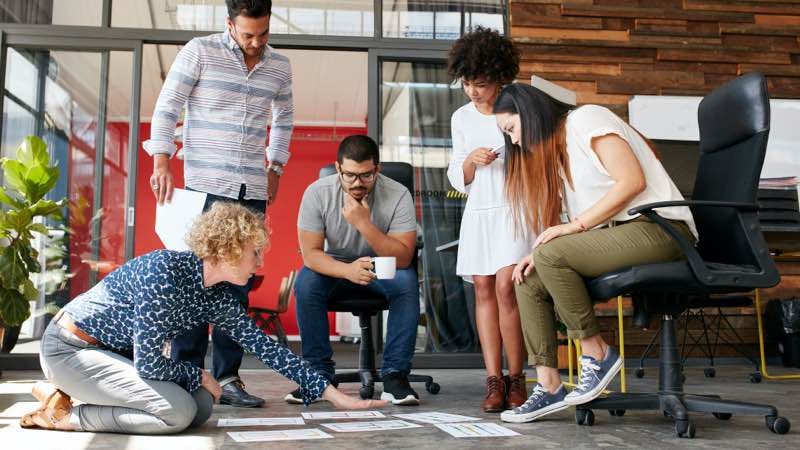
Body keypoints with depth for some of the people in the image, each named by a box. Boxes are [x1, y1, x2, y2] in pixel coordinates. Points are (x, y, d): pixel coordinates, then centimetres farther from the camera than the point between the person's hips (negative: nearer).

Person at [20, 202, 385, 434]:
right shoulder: (165, 272, -29)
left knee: (201, 406, -1)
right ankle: (63, 413, -5)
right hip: (70, 348, -9)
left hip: (112, 352, 9)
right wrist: (199, 376, -9)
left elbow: (266, 347, 1)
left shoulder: (218, 298, -3)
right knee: (178, 411, -21)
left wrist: (333, 394, 1)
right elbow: (150, 365, -29)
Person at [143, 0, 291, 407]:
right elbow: (166, 107, -1)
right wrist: (161, 161, -10)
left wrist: (276, 168, 18)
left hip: (252, 191, 4)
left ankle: (227, 377, 10)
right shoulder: (200, 51, 0)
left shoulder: (280, 67, 12)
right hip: (205, 186, -4)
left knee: (238, 285, 4)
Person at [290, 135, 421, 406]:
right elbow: (310, 252, -21)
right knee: (305, 283, -29)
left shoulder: (398, 195, -22)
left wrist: (364, 224, -38)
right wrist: (348, 270, -40)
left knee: (407, 282, -32)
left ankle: (394, 374, -22)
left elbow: (403, 258, -26)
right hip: (335, 265, 1)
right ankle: (318, 373, -15)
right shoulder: (317, 193, -18)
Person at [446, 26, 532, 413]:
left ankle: (516, 379, -3)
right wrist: (471, 161, -7)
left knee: (506, 287, -15)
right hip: (479, 211, 4)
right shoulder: (461, 118, 10)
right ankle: (494, 380, 1)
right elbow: (457, 179, 13)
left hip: (516, 208, -4)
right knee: (483, 289, -2)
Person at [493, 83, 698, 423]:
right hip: (616, 236, 9)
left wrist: (576, 225, -16)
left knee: (552, 256, -27)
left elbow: (633, 180, -16)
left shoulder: (586, 119, -5)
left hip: (658, 227, -9)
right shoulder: (555, 149, 22)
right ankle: (549, 387, -4)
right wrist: (540, 253, -2)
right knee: (529, 283, -3)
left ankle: (597, 354, -12)